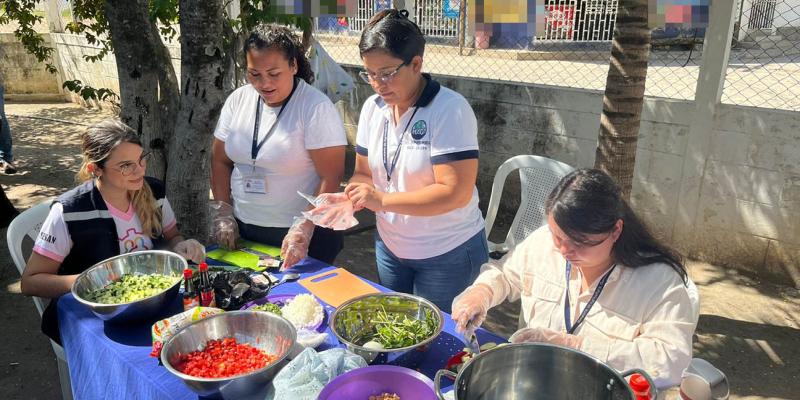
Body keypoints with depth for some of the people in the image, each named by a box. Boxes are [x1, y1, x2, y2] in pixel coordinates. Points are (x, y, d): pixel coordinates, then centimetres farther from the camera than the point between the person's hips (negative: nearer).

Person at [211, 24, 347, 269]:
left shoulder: (316, 107, -15)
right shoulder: (237, 100, 1)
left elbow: (331, 177, -18)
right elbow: (221, 161, 9)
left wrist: (304, 229, -24)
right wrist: (224, 214, 1)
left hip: (304, 234, -5)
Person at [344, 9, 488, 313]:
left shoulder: (449, 110, -21)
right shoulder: (372, 107, -2)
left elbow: (456, 192, -27)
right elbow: (364, 172, 5)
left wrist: (383, 200, -30)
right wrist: (350, 199, -16)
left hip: (448, 254, -6)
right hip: (389, 246, 6)